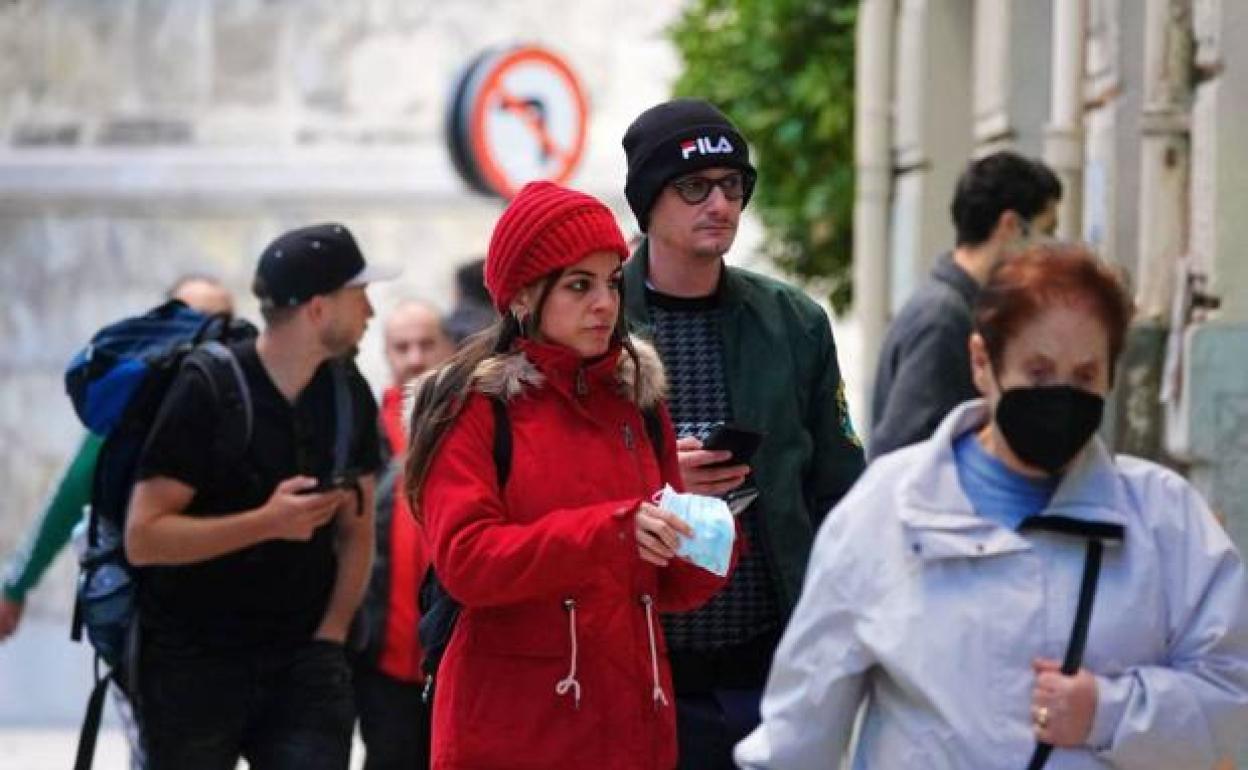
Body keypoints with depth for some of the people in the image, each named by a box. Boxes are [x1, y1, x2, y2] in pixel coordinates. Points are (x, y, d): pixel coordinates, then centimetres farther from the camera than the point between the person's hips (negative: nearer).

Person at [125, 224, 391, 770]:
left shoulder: (348, 395, 7)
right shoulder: (207, 392, -10)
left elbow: (356, 529, 11)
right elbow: (143, 538, -14)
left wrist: (331, 634, -2)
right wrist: (267, 523, -23)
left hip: (303, 661, 4)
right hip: (193, 660, -4)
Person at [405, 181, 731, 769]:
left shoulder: (638, 400, 13)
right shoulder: (477, 404, -2)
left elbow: (669, 586, 13)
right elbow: (463, 558, -16)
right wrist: (607, 530, -25)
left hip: (632, 720, 5)